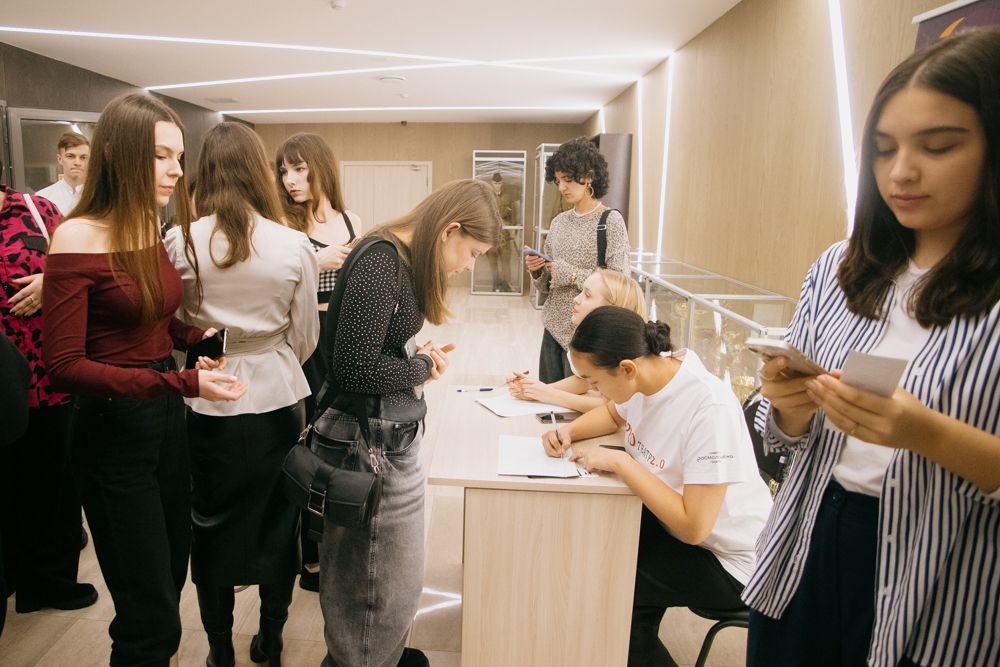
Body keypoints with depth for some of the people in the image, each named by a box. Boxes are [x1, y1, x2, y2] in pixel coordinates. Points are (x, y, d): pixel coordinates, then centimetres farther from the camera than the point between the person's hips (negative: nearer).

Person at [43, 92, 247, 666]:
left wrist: (209, 334, -9)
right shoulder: (79, 238, -16)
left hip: (169, 420, 7)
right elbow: (65, 367, -19)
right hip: (114, 431, -7)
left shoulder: (153, 232, 5)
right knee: (149, 614, 2)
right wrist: (182, 383, -27)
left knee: (172, 576, 19)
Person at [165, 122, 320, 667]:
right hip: (278, 399, 0)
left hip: (208, 403, 0)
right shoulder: (293, 245, -11)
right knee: (276, 522, 17)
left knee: (213, 524, 17)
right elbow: (305, 336, -2)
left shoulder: (180, 242, -10)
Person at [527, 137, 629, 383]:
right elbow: (546, 286, 13)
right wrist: (536, 271, -6)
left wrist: (573, 275, -18)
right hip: (554, 326, 6)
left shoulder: (610, 221, -8)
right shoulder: (559, 222, 9)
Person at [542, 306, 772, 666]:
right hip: (671, 517, 7)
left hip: (726, 556, -7)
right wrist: (569, 430, -6)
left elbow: (693, 526, -31)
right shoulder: (645, 371, -10)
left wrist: (619, 461, -28)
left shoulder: (709, 408, -32)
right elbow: (613, 413, 14)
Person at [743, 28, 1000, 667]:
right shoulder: (840, 268, 1)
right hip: (802, 559, 4)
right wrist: (790, 405, -14)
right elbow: (788, 435, 6)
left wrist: (927, 433, -28)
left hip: (936, 615, -3)